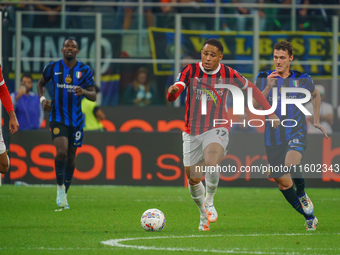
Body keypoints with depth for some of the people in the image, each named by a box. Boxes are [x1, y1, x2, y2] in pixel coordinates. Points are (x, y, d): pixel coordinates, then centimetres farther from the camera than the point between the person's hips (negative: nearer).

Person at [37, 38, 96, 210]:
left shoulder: (85, 71, 1)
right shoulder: (53, 68, 0)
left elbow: (93, 96, 2)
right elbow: (41, 83, 17)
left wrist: (83, 91, -20)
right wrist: (42, 99, -2)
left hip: (76, 119, 2)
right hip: (57, 117, -2)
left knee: (71, 157, 8)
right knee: (61, 152, -22)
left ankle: (64, 195, 21)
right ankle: (60, 186, -2)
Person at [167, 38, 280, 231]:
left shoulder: (229, 74, -4)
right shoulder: (190, 71, -6)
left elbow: (251, 88, 12)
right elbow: (171, 97, -16)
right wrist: (173, 90, -41)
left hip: (217, 129, -2)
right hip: (192, 132, 2)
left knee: (211, 163, -31)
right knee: (193, 180, 4)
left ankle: (209, 201, -4)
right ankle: (204, 214, 32)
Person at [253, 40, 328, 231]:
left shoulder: (302, 79, 1)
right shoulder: (264, 78, 0)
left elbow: (316, 95, 22)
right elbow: (255, 105, -10)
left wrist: (316, 120, 19)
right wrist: (268, 87, -23)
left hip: (297, 134, -2)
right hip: (273, 136, 2)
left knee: (291, 164, -32)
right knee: (283, 182, 2)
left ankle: (302, 194, -1)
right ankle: (309, 217, 18)